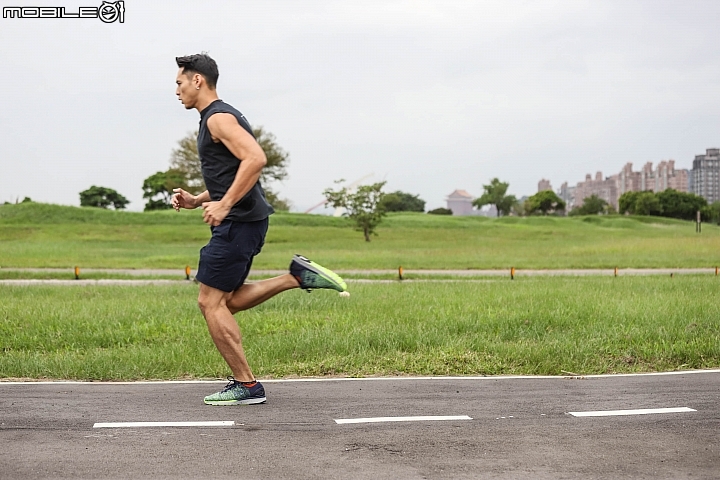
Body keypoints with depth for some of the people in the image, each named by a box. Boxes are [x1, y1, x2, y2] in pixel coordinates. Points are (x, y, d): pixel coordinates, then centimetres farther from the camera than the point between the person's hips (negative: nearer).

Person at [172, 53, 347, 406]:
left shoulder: (218, 118, -12)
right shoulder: (216, 117, 20)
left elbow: (255, 158, -28)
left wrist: (224, 205, -28)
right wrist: (195, 201, 16)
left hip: (239, 222, -10)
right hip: (241, 221, 10)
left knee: (210, 301, -5)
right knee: (229, 301, 14)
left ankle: (246, 386, 0)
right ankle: (298, 276, 9)